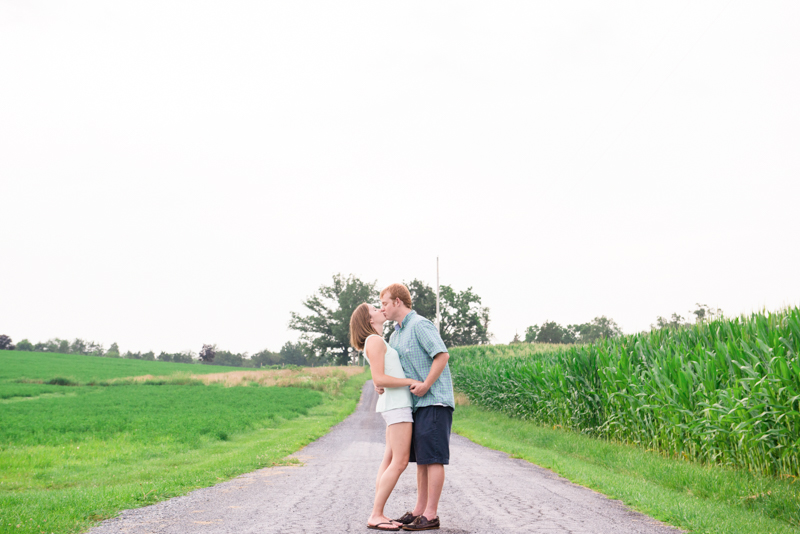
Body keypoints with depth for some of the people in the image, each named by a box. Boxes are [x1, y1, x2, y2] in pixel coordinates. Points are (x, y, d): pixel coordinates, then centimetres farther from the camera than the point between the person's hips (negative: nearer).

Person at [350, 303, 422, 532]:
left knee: (389, 461, 6)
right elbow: (379, 380, -20)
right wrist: (412, 382, -14)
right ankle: (375, 516, -11)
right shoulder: (374, 341, -11)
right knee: (399, 463, -11)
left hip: (396, 405, 10)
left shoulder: (378, 343, 19)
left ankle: (378, 514, 4)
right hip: (397, 404, -10)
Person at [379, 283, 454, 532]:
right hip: (418, 403, 9)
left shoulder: (420, 325, -10)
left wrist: (426, 385, -19)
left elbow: (442, 355, -19)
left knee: (432, 458, -7)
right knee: (420, 458, 11)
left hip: (434, 401, -9)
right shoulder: (396, 334, 18)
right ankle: (419, 510, 17)